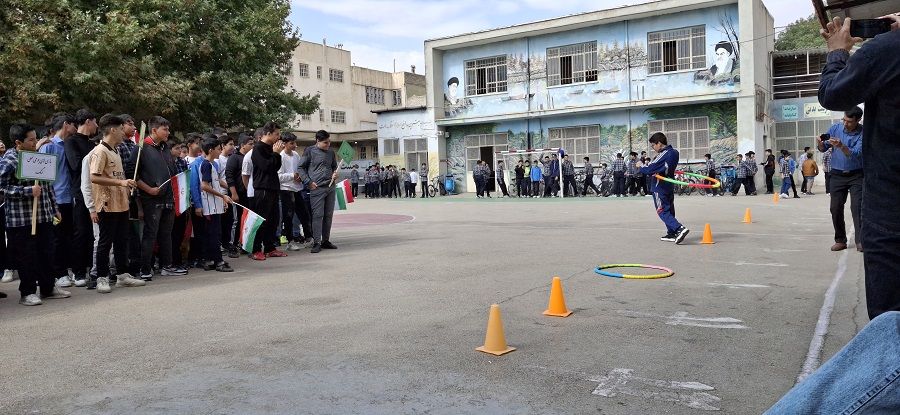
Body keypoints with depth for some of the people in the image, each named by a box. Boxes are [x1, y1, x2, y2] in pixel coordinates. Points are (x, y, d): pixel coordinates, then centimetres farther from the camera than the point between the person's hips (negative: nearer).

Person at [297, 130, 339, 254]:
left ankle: (326, 240, 17)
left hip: (330, 188, 5)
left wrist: (335, 173, 3)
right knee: (317, 215, -7)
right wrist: (308, 182, -9)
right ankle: (316, 243, -3)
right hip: (317, 188, -5)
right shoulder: (310, 151, -2)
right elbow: (300, 168, 0)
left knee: (328, 215, 8)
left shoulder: (331, 152, 12)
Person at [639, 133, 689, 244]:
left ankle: (679, 228, -20)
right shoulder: (674, 152, 6)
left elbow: (650, 169, -22)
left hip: (660, 187, -9)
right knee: (669, 210, 15)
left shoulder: (663, 155, -21)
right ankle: (671, 234, 20)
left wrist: (640, 168, -4)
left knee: (663, 211, -5)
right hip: (670, 185, 9)